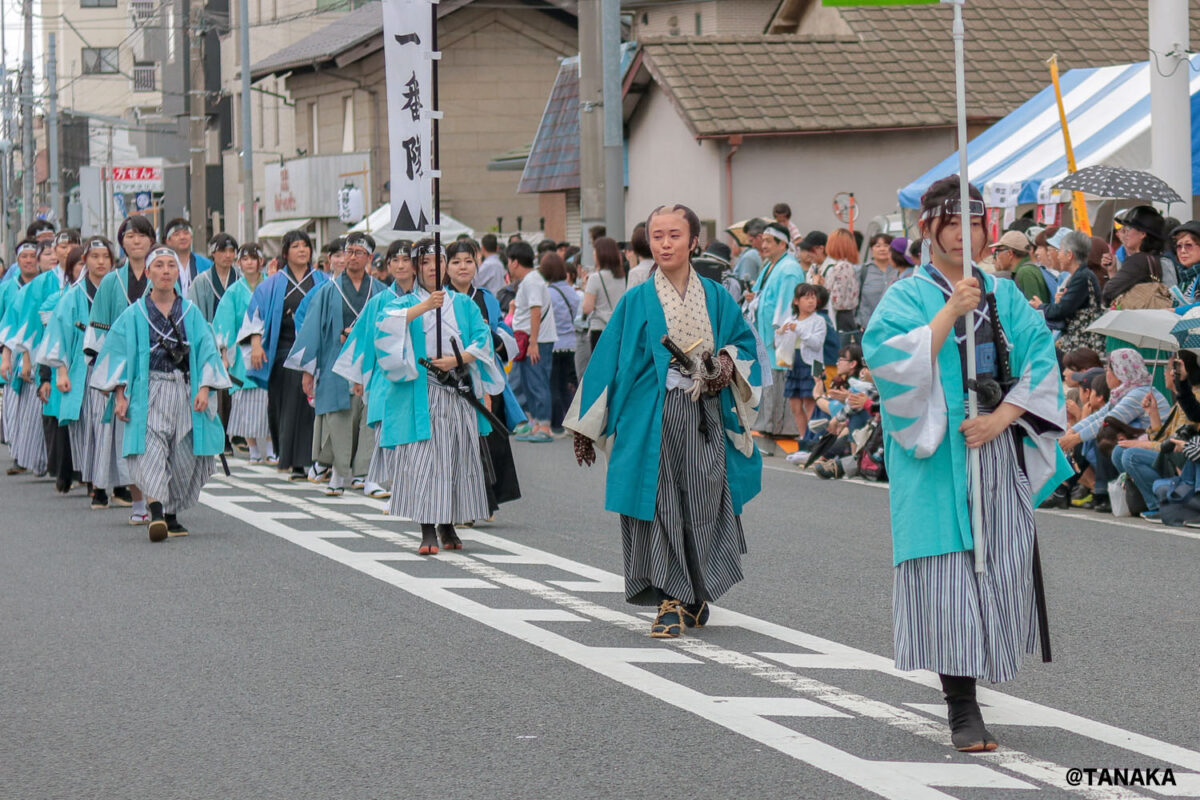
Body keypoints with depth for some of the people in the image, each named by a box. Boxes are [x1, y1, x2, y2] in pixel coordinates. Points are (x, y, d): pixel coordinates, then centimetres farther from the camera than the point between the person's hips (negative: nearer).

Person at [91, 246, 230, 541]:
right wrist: (120, 394, -6)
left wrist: (204, 388, -6)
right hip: (148, 392, -3)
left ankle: (171, 515, 16)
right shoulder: (134, 314, 6)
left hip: (184, 392, 3)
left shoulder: (191, 312, 10)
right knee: (150, 448, -20)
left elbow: (206, 351, 7)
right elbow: (118, 353, 3)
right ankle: (156, 514, -34)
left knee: (184, 455, 2)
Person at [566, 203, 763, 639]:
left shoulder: (715, 298, 8)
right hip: (653, 419, -1)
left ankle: (695, 597, 16)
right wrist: (586, 425, 5)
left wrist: (728, 365, -8)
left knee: (703, 507, 1)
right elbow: (607, 361, 6)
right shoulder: (637, 301, 3)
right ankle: (672, 601, 2)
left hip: (706, 419, 1)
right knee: (661, 509, -4)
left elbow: (745, 343, 16)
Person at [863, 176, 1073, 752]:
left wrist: (1002, 417, -10)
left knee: (1002, 568, 2)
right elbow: (890, 360, -15)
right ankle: (962, 707, -8)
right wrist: (950, 311, -18)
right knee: (949, 571, -8)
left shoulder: (1005, 295, 13)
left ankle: (975, 671, 19)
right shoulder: (907, 297, 2)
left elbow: (1041, 363, 4)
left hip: (999, 451, 4)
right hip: (936, 457, -4)